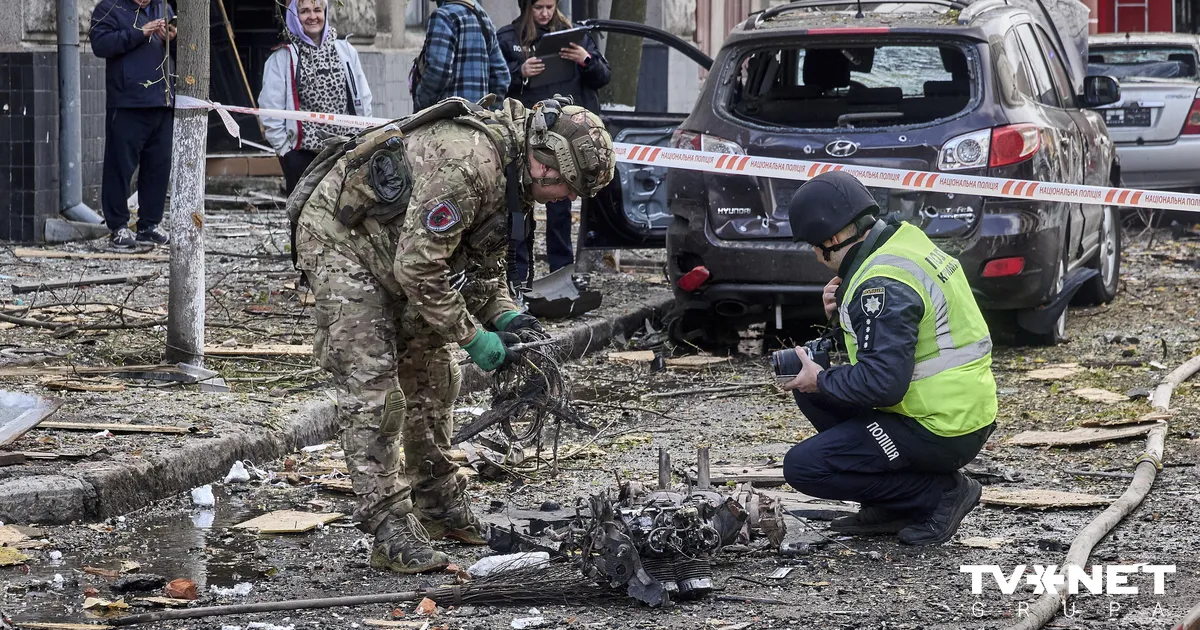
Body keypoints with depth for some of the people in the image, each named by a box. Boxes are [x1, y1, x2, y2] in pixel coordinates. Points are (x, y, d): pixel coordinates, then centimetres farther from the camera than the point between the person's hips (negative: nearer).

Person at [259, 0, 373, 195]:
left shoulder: (345, 51, 8)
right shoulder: (282, 59, -1)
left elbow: (363, 99, 12)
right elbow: (271, 108, -2)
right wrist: (285, 149, -6)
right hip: (301, 154, -2)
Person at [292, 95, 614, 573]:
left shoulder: (507, 170, 0)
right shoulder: (467, 162, -33)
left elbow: (482, 259, 12)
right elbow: (419, 269, -31)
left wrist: (504, 313, -5)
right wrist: (473, 337, -23)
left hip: (392, 249, 10)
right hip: (338, 239, -10)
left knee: (432, 376, 14)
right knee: (373, 388, -15)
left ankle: (439, 507, 25)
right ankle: (391, 532, -14)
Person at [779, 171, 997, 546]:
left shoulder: (883, 283, -22)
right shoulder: (902, 241, 9)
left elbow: (883, 381, -28)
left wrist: (821, 382, -11)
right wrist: (842, 310, 2)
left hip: (942, 430, -10)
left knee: (803, 467, -10)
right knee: (810, 389, 16)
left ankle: (939, 494, -3)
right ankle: (890, 508, 13)